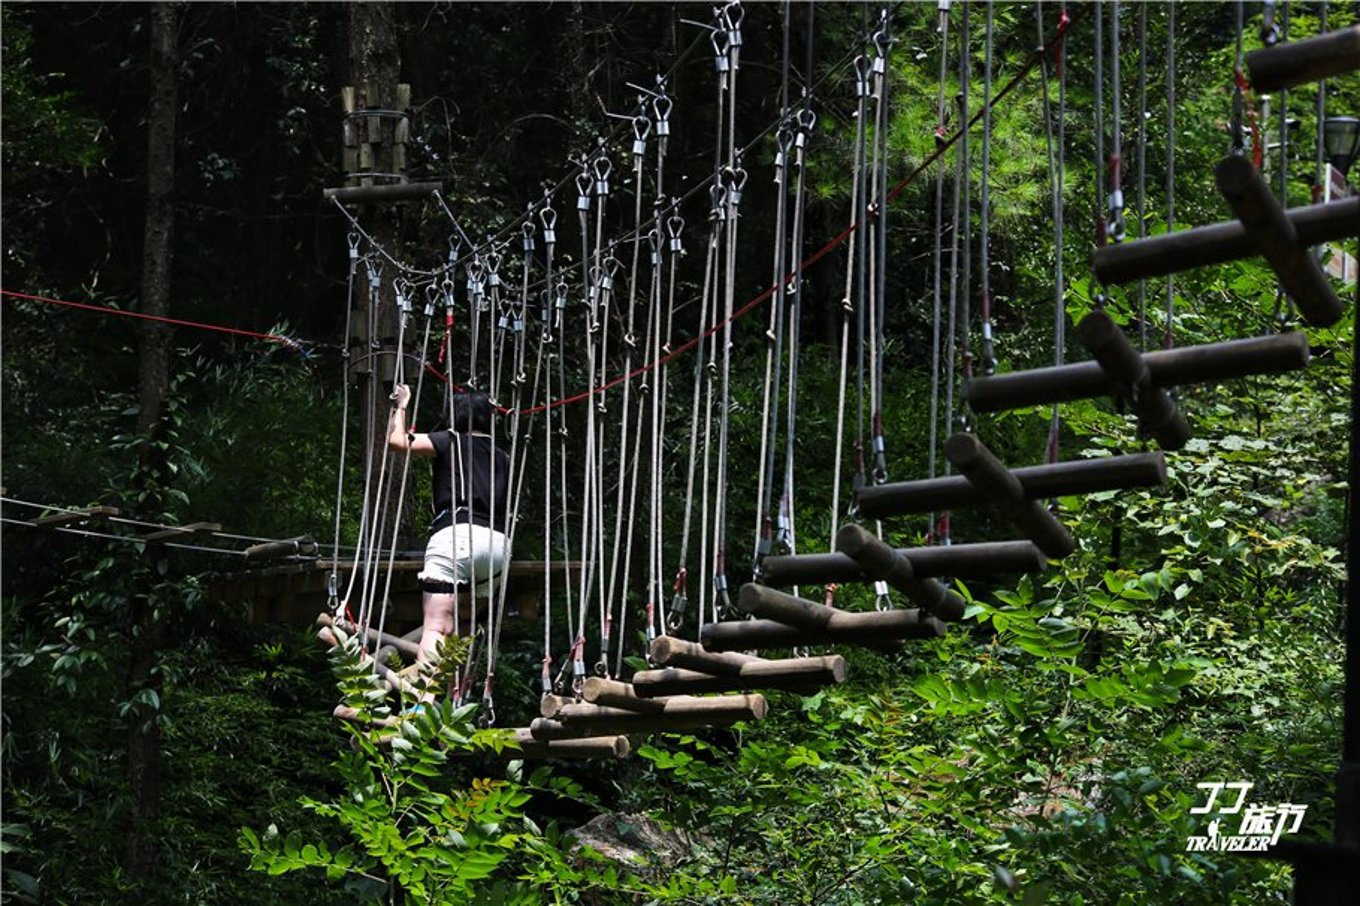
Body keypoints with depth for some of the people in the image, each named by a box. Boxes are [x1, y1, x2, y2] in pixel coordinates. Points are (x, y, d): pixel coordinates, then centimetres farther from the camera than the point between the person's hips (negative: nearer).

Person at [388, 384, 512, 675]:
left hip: (456, 535, -6)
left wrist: (401, 404, 17)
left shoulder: (451, 441, 11)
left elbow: (397, 441, 4)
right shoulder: (502, 457, 26)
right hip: (498, 542, 6)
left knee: (436, 626, -17)